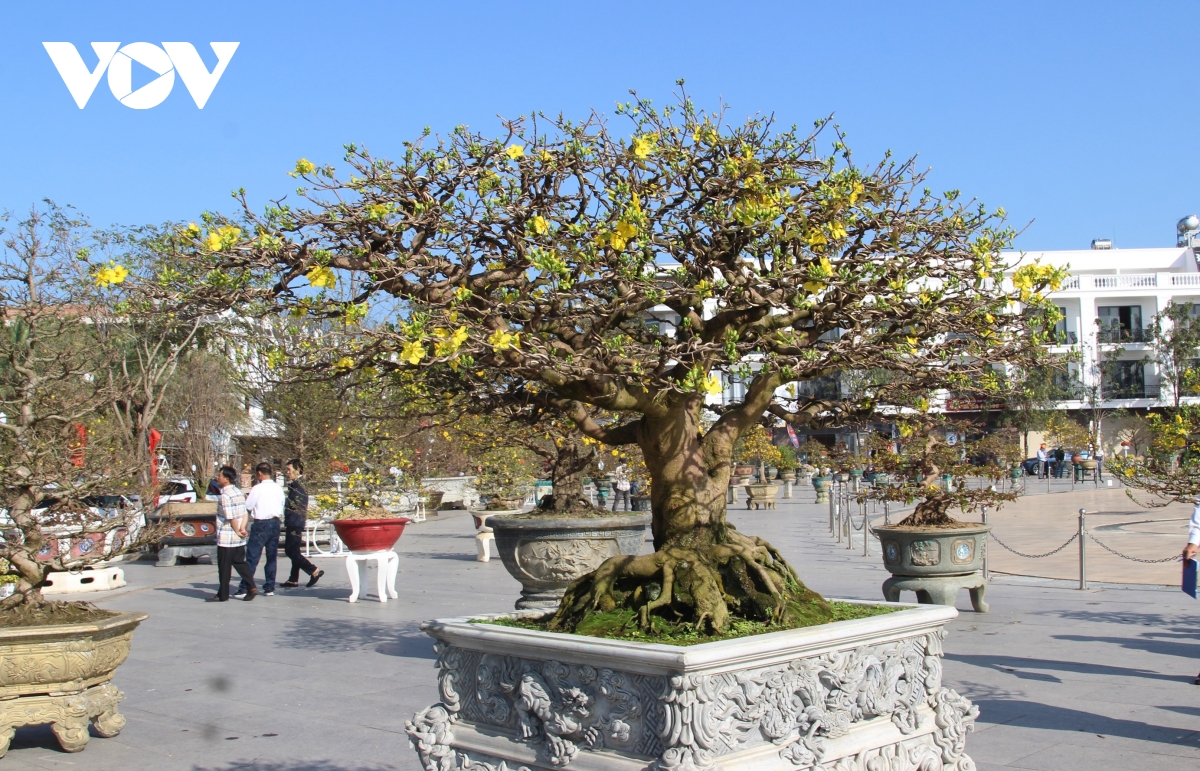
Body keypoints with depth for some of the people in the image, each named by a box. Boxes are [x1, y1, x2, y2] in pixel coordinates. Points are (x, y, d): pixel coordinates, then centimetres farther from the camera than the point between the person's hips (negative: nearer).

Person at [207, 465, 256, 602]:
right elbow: (245, 513, 7)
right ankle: (251, 587, 5)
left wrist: (237, 531, -6)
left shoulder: (225, 495, -17)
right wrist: (242, 528, -3)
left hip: (226, 538, -8)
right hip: (239, 539, 8)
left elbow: (231, 517, -18)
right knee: (239, 562, 14)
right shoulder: (238, 492, 10)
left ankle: (222, 595, 9)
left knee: (224, 567, 1)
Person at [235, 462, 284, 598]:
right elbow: (282, 506, 11)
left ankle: (244, 588, -6)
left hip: (261, 524, -6)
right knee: (272, 557, 10)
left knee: (252, 558, -4)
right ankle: (269, 588, 12)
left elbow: (248, 507, -6)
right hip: (275, 523, 6)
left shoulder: (257, 489, -10)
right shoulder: (278, 488, 6)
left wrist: (246, 498, 11)